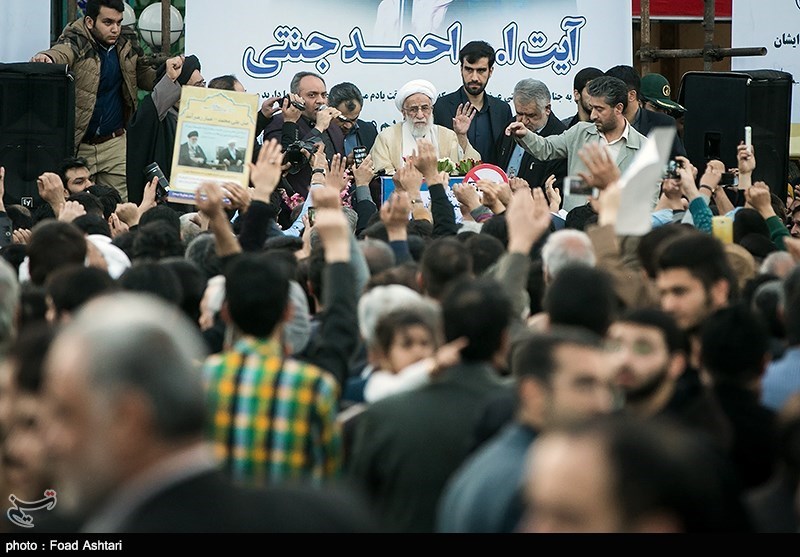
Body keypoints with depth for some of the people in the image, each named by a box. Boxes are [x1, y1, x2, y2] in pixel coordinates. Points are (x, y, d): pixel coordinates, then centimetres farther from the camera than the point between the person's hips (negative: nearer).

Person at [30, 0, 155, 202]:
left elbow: (147, 77, 19)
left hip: (114, 145, 4)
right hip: (76, 146, -4)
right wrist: (46, 58, -55)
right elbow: (60, 53, -32)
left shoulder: (125, 49, 6)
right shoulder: (76, 43, -10)